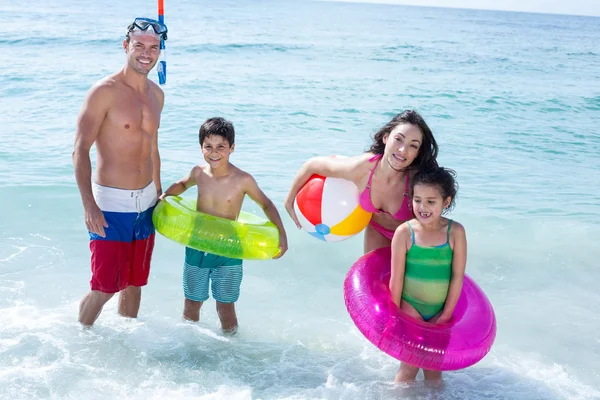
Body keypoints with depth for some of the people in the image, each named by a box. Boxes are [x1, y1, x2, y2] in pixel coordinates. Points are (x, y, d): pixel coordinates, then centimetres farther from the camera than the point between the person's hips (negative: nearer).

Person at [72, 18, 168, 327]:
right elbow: (80, 151, -16)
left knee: (135, 283, 15)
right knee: (104, 288, -3)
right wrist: (88, 204, -24)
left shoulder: (156, 95, 9)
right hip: (112, 203, -6)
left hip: (145, 202, 6)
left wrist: (158, 193, 21)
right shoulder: (104, 92, -13)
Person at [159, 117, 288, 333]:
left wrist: (281, 233, -10)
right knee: (191, 304, 15)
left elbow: (266, 204, -1)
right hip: (196, 249, 3)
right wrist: (164, 196, 1)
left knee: (225, 306, 6)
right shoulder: (199, 173, -5)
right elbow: (182, 184, 19)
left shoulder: (243, 180, -15)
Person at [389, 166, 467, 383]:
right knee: (410, 365, -5)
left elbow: (457, 276, -6)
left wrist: (446, 315, -5)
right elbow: (396, 277, -8)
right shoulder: (404, 232, -12)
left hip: (440, 309, 2)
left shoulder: (455, 231, -9)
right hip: (410, 305, -2)